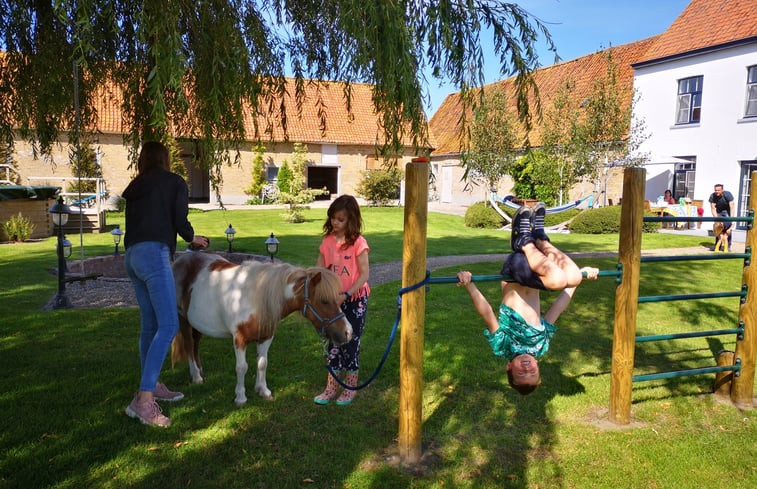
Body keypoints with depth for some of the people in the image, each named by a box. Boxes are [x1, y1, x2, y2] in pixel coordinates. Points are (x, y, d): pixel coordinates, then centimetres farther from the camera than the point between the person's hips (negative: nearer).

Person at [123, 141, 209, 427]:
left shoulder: (134, 188, 24)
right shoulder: (175, 182, 9)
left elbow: (135, 221, 18)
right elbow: (179, 220, -2)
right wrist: (193, 238, 18)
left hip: (132, 255, 8)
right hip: (154, 254, -7)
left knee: (151, 324, 14)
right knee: (168, 325, -13)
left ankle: (151, 385, 22)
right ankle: (144, 400, -21)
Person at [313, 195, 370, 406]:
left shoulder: (358, 242, -14)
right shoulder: (327, 241, 0)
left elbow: (364, 274, -15)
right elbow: (319, 270, 2)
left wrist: (346, 295, -21)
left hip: (355, 300, -4)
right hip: (333, 300, 4)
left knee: (351, 344, 6)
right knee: (332, 343, 10)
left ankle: (350, 389, 22)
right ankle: (331, 388, 23)